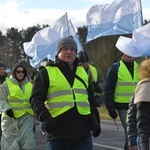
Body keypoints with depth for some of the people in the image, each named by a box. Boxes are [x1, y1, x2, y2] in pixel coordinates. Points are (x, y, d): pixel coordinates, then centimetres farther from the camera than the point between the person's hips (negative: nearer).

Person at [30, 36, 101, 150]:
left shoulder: (83, 72, 18)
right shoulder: (47, 73, 3)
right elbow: (36, 99, -3)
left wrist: (94, 121, 17)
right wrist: (45, 118, -18)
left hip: (83, 133, 3)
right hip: (58, 133, -3)